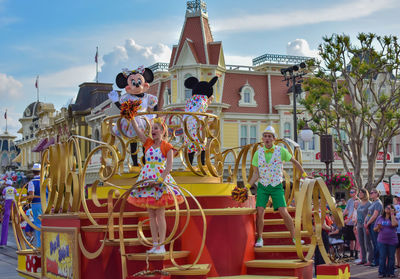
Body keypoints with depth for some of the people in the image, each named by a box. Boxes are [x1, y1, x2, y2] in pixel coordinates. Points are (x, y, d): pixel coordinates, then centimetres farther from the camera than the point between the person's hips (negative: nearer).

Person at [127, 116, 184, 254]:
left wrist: (161, 179, -21)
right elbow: (137, 129, 6)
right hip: (147, 178, 5)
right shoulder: (148, 143, 12)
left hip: (160, 180, -5)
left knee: (160, 214, -6)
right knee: (151, 215, 6)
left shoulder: (167, 146, -2)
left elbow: (169, 165, -11)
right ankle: (155, 245, 11)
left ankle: (161, 245, -3)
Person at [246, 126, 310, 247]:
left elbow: (294, 161, 10)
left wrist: (304, 174, 13)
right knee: (260, 212, -12)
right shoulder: (258, 153, -2)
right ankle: (259, 239, 4)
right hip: (262, 187, 1)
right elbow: (256, 175, 0)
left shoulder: (281, 151, -6)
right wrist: (247, 187, -11)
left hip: (277, 187, -1)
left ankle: (294, 238, 4)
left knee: (284, 212, -11)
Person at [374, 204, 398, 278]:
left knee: (391, 257, 5)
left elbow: (394, 224, -22)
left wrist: (392, 214, -13)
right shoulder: (380, 218, 10)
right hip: (382, 241, 2)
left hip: (392, 241, -1)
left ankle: (390, 272, 14)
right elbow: (375, 229, 13)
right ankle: (382, 273, 5)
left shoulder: (394, 218, 2)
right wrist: (378, 227, -11)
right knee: (382, 257, 0)